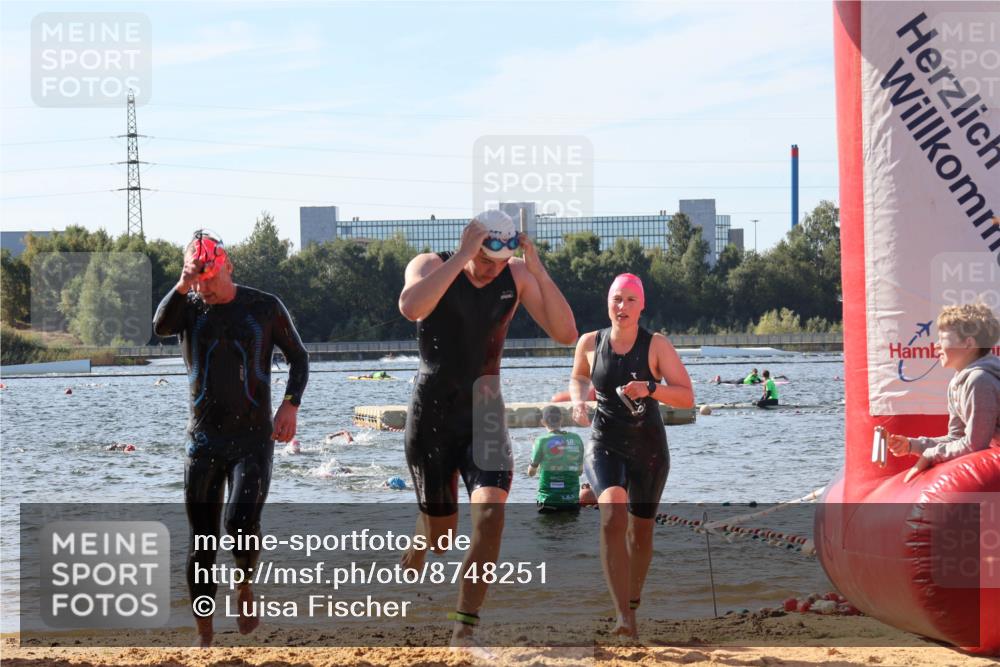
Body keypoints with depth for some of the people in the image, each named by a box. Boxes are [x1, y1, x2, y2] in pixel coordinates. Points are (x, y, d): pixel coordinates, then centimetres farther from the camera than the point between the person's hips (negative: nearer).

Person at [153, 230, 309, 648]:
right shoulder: (189, 307, 3)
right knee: (202, 542, 2)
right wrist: (184, 284, -29)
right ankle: (204, 637, 13)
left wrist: (291, 403, -7)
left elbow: (298, 357, 8)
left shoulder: (265, 308, 1)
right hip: (204, 441, 2)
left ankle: (245, 587, 11)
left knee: (241, 523, -21)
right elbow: (161, 326, -19)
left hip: (253, 440, -2)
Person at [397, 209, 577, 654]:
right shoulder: (431, 266, -11)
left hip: (486, 412, 2)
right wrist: (462, 257, -33)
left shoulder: (517, 276, -2)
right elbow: (411, 308, -34)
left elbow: (566, 334, -10)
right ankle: (409, 566, 43)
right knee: (439, 533, 6)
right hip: (433, 414, -2)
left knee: (491, 512, -18)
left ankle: (464, 631, -11)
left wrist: (537, 269, -19)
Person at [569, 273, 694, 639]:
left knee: (640, 529, 11)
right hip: (605, 444, 0)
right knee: (612, 515, -25)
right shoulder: (590, 343, -1)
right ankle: (624, 616, -32)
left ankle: (632, 603, 39)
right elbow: (579, 377, 21)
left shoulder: (657, 345, -8)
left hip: (648, 447, 0)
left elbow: (687, 397, -12)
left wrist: (650, 388, -27)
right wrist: (578, 400, 0)